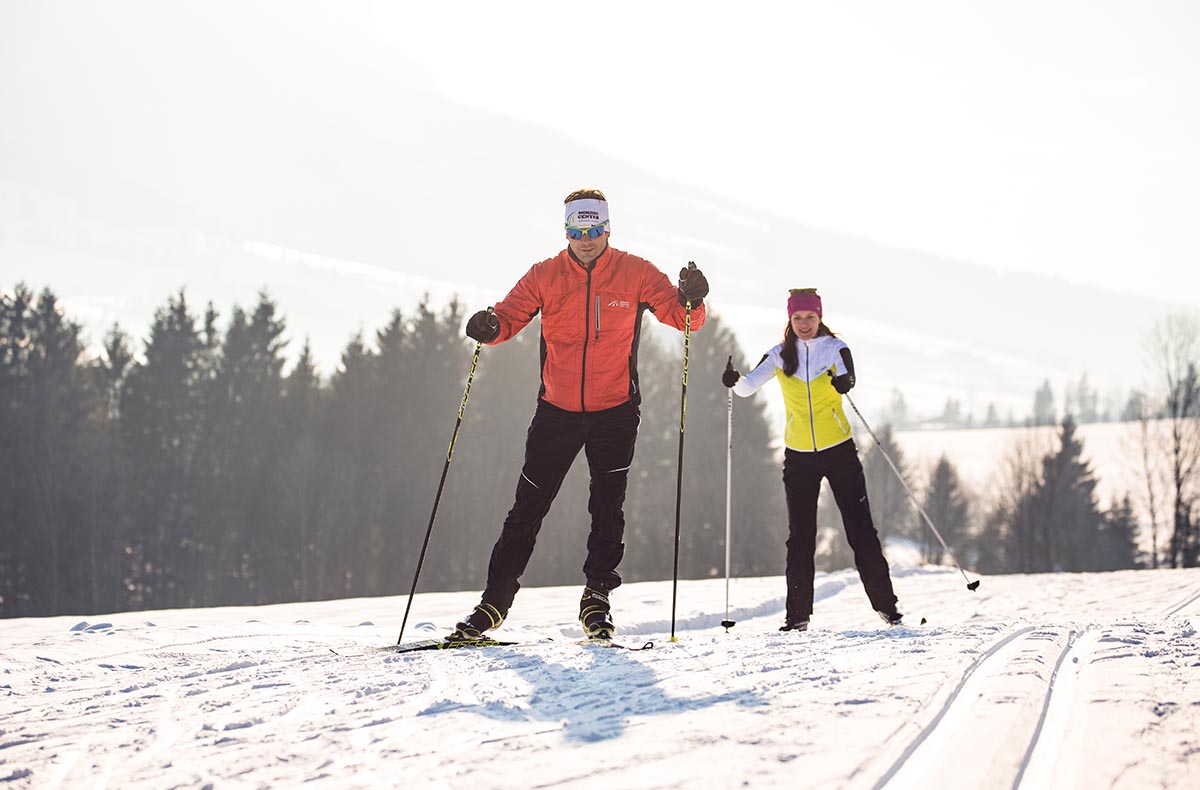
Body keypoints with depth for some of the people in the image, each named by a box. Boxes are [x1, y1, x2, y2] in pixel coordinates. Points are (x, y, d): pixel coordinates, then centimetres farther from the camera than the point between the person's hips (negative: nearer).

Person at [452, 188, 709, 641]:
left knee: (607, 505, -7)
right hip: (557, 411, 1)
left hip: (615, 411, -1)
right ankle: (496, 599, 11)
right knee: (528, 506, 3)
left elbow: (680, 315, -7)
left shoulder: (634, 274, -4)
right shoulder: (545, 276, -1)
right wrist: (489, 326, -29)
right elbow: (510, 315, -7)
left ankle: (597, 596, 6)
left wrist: (691, 300, -30)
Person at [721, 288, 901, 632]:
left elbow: (847, 377, -23)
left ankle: (885, 603, 5)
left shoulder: (835, 348, -3)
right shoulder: (780, 356, 3)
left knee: (860, 528, -2)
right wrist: (735, 380, -31)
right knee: (800, 536, 3)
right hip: (798, 456, 2)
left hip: (839, 450, -2)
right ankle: (798, 613, 8)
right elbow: (749, 386, -8)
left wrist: (843, 382, -47)